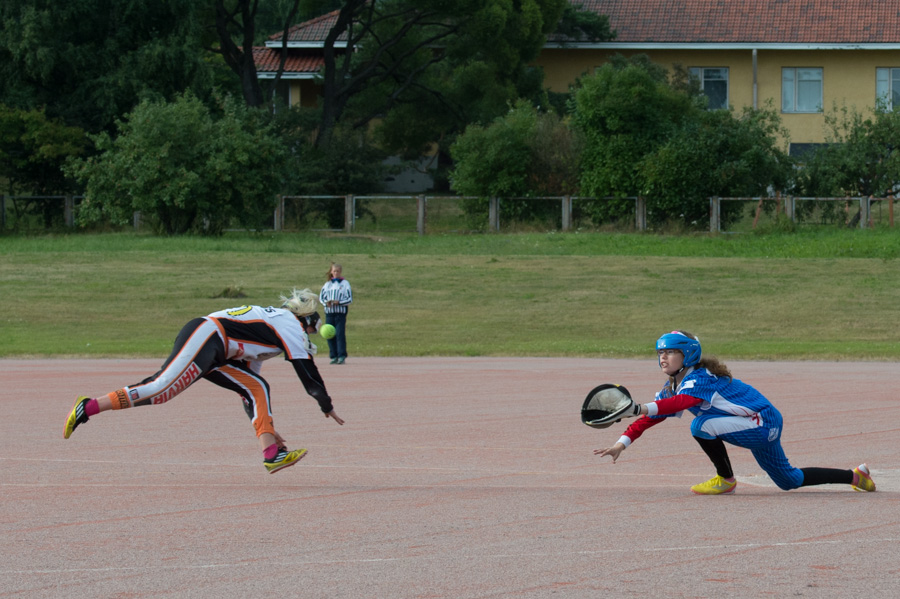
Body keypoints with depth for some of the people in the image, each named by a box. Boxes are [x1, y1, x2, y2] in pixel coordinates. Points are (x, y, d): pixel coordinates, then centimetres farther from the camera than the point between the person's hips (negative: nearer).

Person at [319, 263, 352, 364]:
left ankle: (342, 356, -12)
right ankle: (334, 356, 6)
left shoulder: (345, 283, 4)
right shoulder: (327, 284, 14)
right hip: (329, 312, 4)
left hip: (340, 312, -4)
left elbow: (350, 299, 0)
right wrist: (326, 302, -9)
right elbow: (321, 297, 13)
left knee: (340, 334, -12)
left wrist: (338, 302, -14)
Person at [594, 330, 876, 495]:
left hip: (764, 422, -10)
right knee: (789, 480, 20)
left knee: (702, 425, -27)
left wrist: (639, 408, -51)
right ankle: (855, 476, 32)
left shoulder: (699, 379, -23)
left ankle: (726, 480, -8)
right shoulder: (673, 386, 4)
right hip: (761, 427, 10)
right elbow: (652, 417, 2)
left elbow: (683, 402, -43)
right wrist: (622, 443, -11)